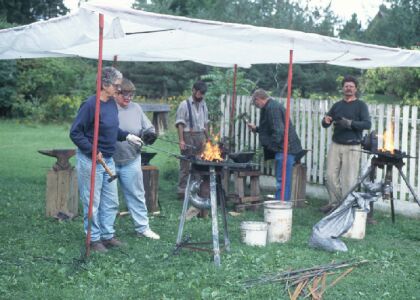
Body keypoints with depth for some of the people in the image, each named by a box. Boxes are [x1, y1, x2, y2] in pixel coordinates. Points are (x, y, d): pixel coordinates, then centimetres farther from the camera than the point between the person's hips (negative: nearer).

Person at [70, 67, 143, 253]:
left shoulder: (112, 103, 5)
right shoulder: (90, 104, -19)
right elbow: (75, 133, -17)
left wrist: (127, 136, 4)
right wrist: (93, 152, -21)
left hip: (108, 160, 8)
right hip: (91, 161, -8)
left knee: (111, 202, 14)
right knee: (92, 203, 4)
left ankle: (107, 235, 27)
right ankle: (94, 239, 16)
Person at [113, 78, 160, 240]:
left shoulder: (136, 108, 6)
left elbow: (148, 128, 11)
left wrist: (149, 134, -12)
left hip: (131, 161, 3)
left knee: (136, 195, 12)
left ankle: (142, 228, 23)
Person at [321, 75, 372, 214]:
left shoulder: (360, 105, 2)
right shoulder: (337, 105, 15)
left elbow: (367, 124, -10)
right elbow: (325, 123, 15)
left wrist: (350, 123, -22)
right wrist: (326, 121, -9)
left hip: (352, 147, -4)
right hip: (335, 145, 4)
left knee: (349, 178, -7)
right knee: (331, 175, 2)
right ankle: (335, 202, 18)